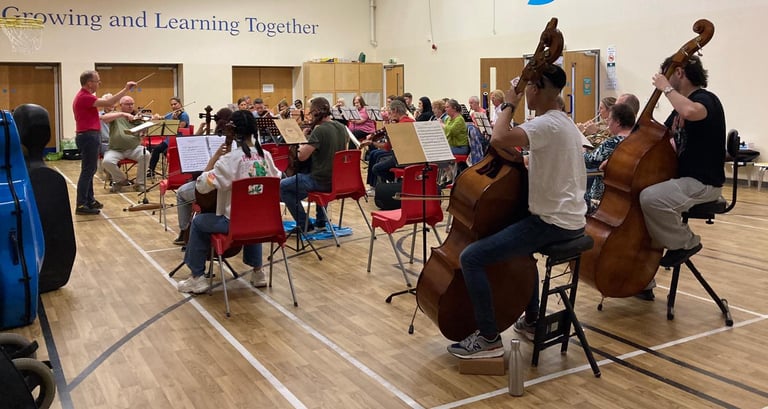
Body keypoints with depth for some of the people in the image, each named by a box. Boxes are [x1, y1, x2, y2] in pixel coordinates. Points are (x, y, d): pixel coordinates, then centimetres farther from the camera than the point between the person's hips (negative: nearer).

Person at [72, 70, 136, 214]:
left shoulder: (84, 96, 15)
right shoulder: (84, 97, -18)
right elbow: (108, 103, -27)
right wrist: (126, 89, -23)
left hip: (89, 136, 11)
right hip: (88, 136, -11)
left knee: (89, 170, 15)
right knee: (87, 171, -8)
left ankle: (89, 200, 22)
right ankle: (81, 205, -5)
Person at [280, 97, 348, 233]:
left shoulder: (319, 130, -20)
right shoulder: (341, 128, 4)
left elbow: (302, 156, -23)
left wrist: (303, 143, -2)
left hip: (321, 181, -8)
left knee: (282, 187, 6)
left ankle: (304, 225, 6)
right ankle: (320, 221, 39)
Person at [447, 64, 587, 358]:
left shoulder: (546, 124, -19)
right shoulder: (565, 123, 13)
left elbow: (499, 139, -36)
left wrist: (509, 106, -18)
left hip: (552, 222, -11)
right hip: (572, 219, 11)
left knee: (471, 257, -14)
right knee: (519, 243, 38)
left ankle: (489, 339, -5)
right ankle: (532, 320, 40)